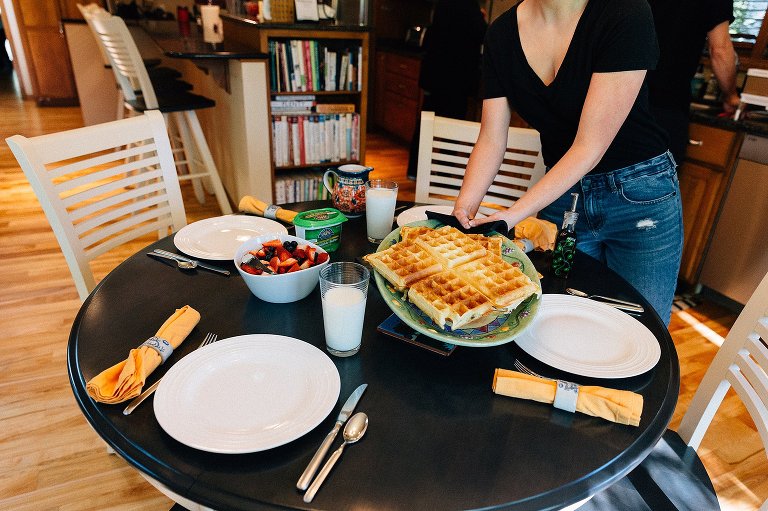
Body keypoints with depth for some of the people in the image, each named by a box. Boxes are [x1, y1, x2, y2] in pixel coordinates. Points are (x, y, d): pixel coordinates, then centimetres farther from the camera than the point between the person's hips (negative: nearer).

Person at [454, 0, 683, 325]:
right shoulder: (502, 33, -4)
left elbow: (590, 146, -23)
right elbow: (491, 140, -6)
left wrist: (515, 214, -29)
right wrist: (463, 212, -20)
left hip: (640, 197, -3)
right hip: (563, 194, 4)